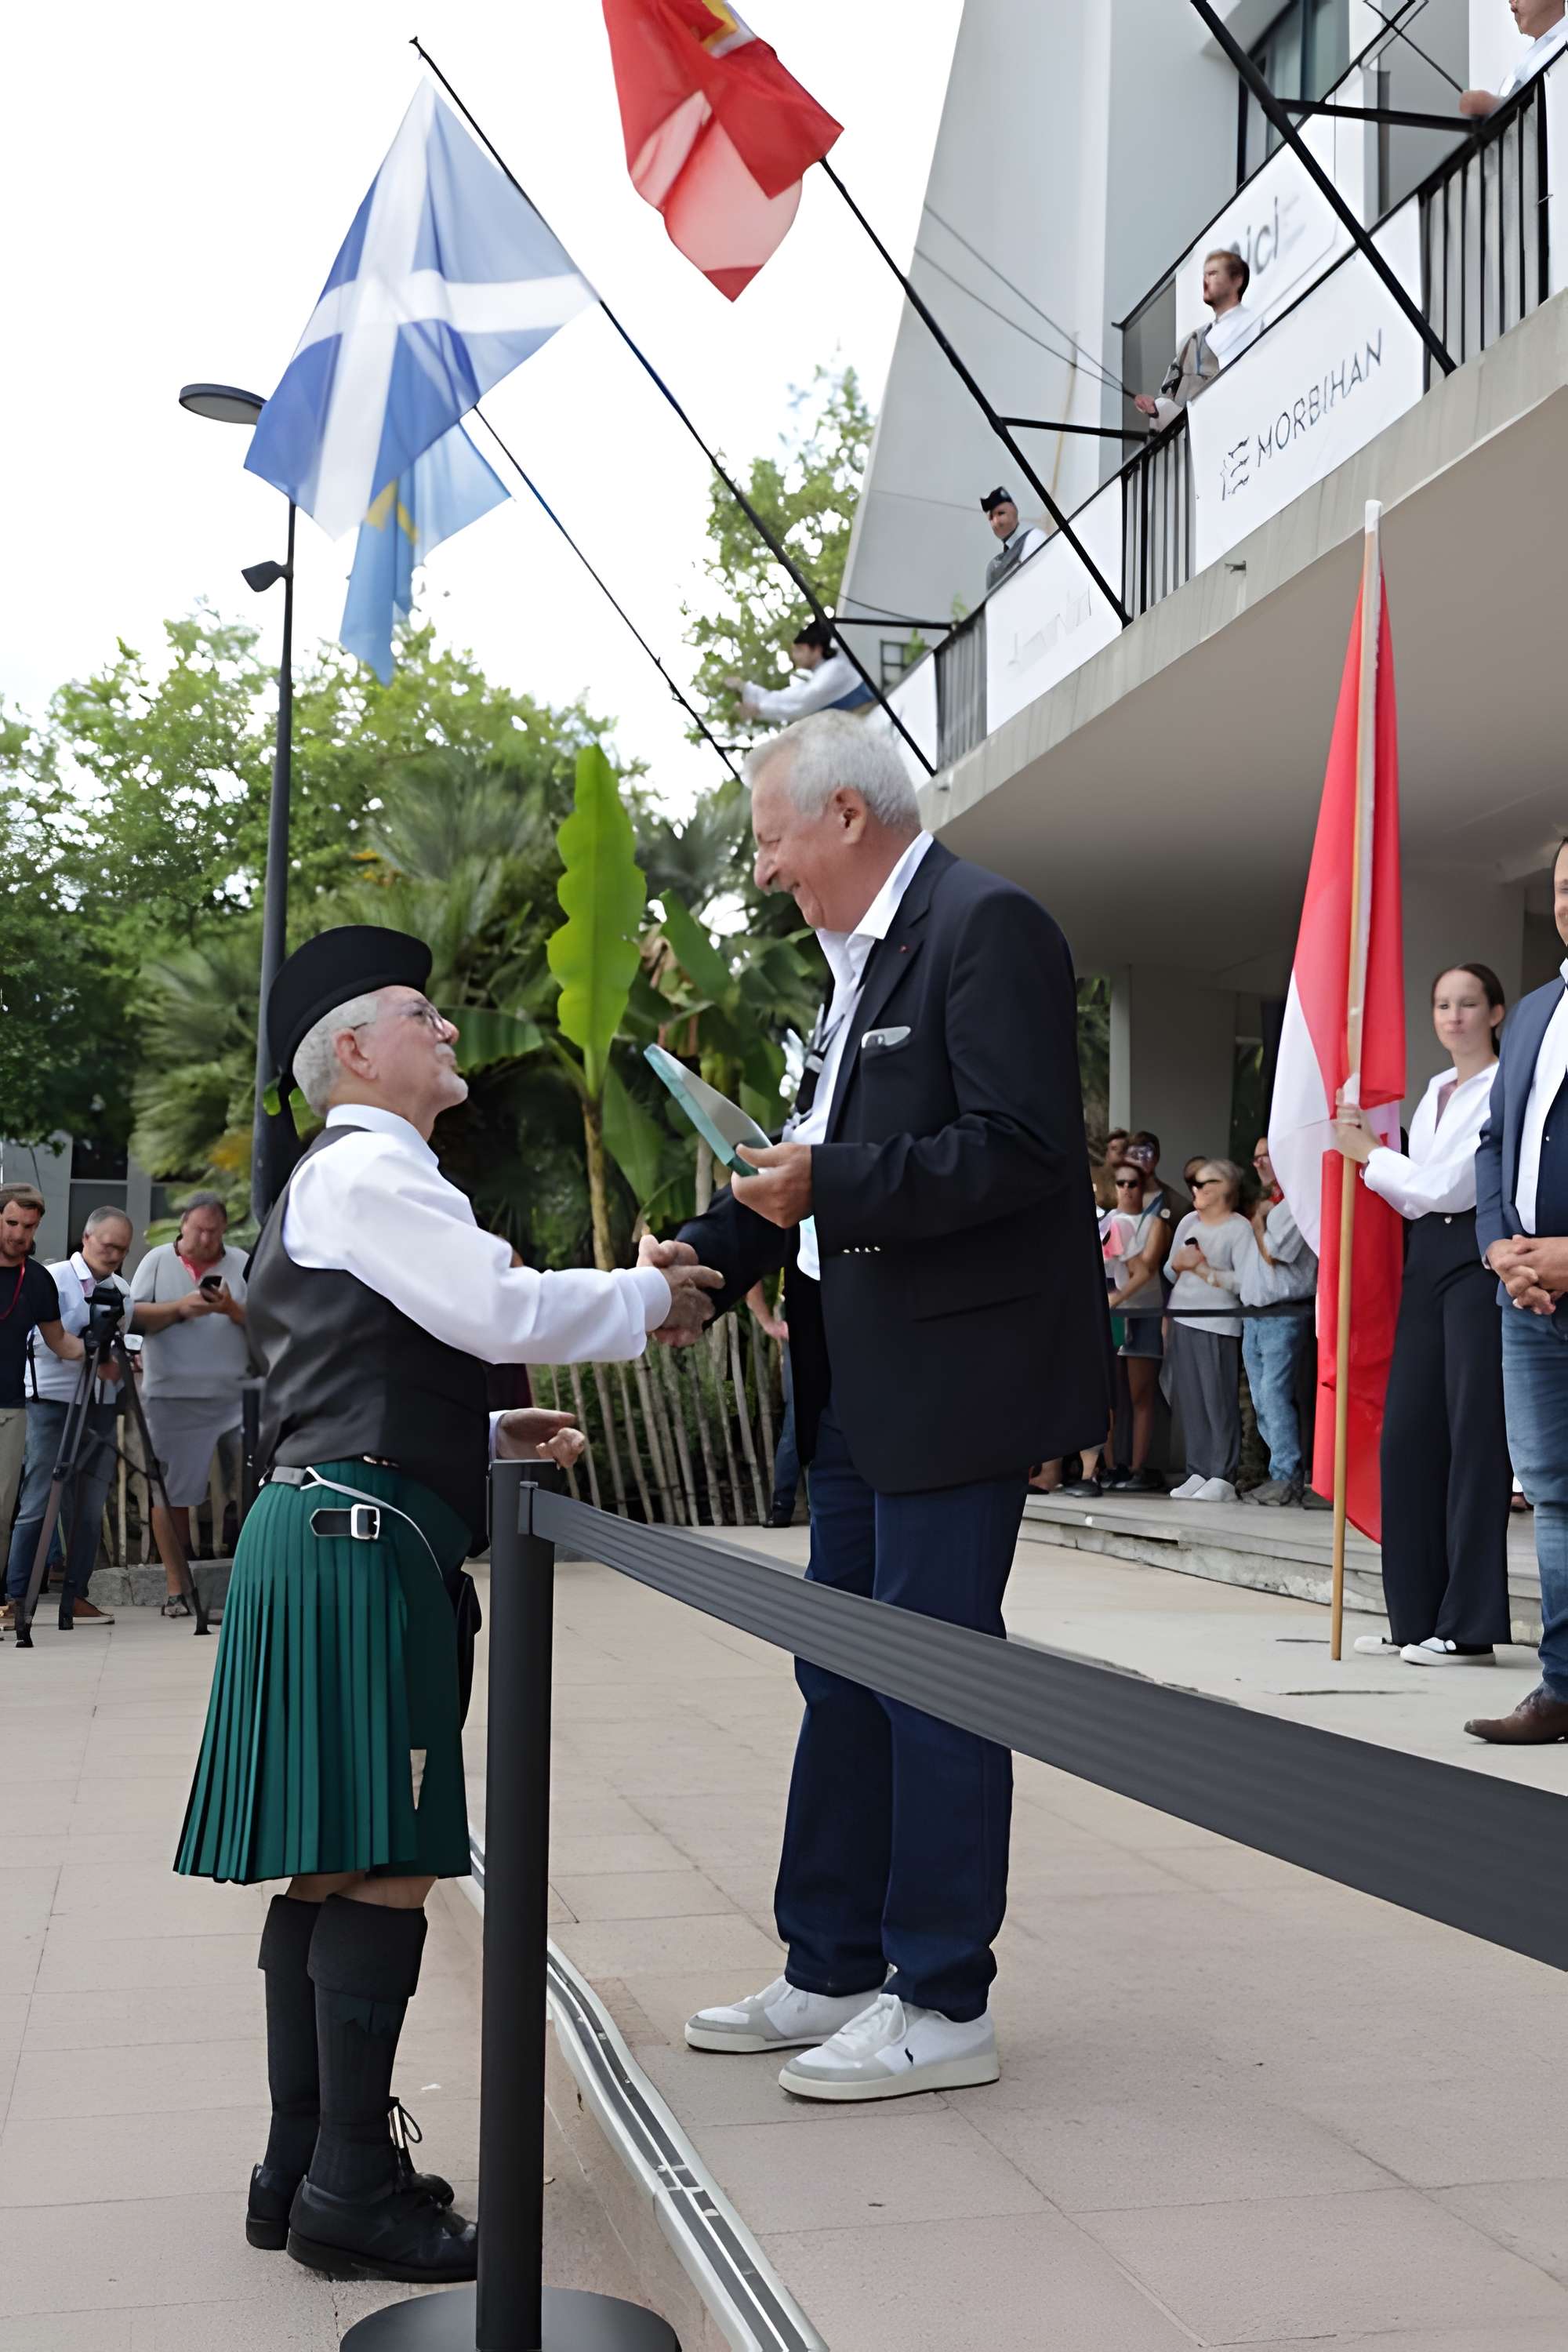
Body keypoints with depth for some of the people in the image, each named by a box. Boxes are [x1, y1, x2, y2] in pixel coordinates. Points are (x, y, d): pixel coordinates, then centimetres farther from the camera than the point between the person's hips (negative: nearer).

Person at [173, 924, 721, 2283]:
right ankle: (352, 2194, -2)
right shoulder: (365, 1170, -8)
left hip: (331, 1538, 11)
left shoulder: (355, 1181, 25)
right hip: (359, 1544, -11)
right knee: (385, 1869, -8)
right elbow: (500, 1308, -19)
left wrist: (490, 1435, 21)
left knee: (330, 1871, 11)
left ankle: (305, 2167, 18)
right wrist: (654, 1297, -5)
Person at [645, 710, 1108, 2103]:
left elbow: (1020, 1149, -22)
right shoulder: (863, 955, 17)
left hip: (954, 1372, -10)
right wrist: (714, 1247, 7)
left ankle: (944, 2006, 11)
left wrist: (826, 1188, -22)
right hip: (861, 1383, 10)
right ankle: (833, 1974, 27)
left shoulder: (987, 927, -13)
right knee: (844, 1675, 15)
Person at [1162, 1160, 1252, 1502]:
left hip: (1218, 1324, -6)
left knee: (1220, 1403, -6)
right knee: (1191, 1403, 5)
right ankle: (1197, 1473, 9)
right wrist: (1180, 1263, -3)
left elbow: (1245, 1281, -14)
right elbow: (1170, 1271, 18)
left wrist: (1205, 1271, -12)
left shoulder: (1240, 1228, -4)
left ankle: (1222, 1478, -4)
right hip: (1182, 1320, 6)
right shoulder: (1188, 1222, 16)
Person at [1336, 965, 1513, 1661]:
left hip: (1479, 1258, -8)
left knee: (1474, 1434, -6)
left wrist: (1369, 1154, -3)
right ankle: (1416, 1616, 14)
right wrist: (1368, 1152, 3)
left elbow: (1448, 1185, -14)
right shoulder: (1434, 1092, 18)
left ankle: (1470, 1624, -1)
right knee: (1408, 1432, 6)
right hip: (1427, 1258, 8)